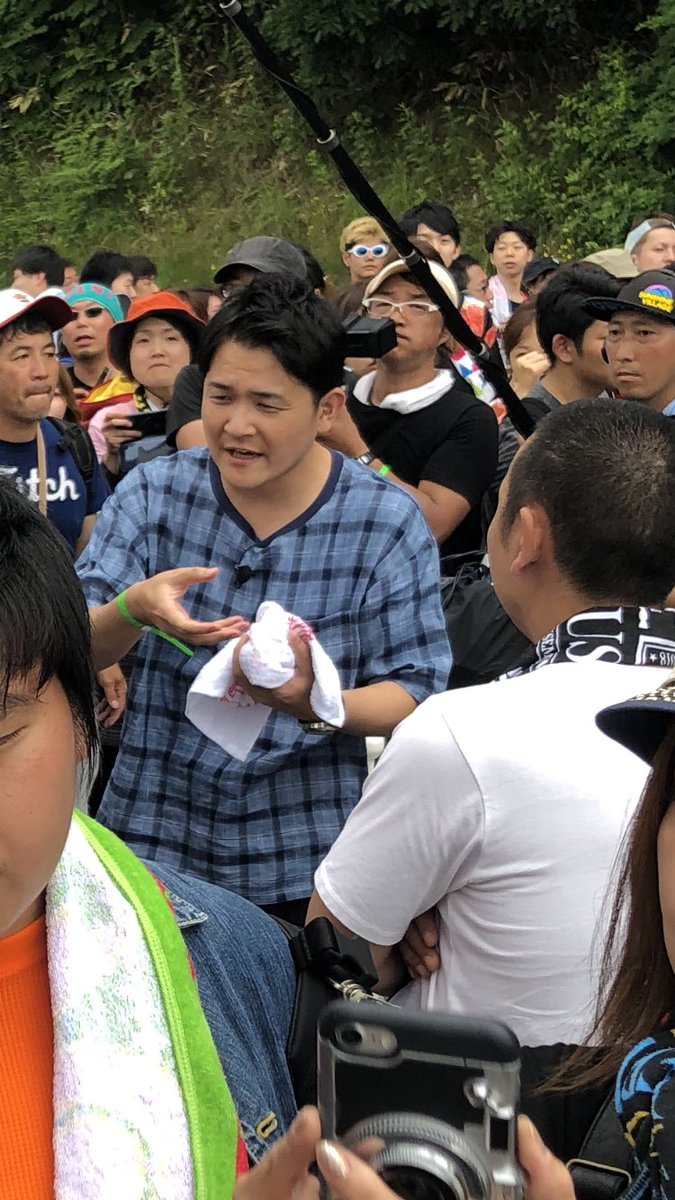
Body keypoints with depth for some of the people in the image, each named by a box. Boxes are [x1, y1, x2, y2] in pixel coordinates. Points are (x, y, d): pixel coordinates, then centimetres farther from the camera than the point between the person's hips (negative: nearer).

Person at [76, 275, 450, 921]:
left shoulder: (388, 522, -8)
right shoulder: (151, 494, -3)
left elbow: (415, 695, -11)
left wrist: (315, 705, -32)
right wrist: (133, 611, -31)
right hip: (152, 841, 2)